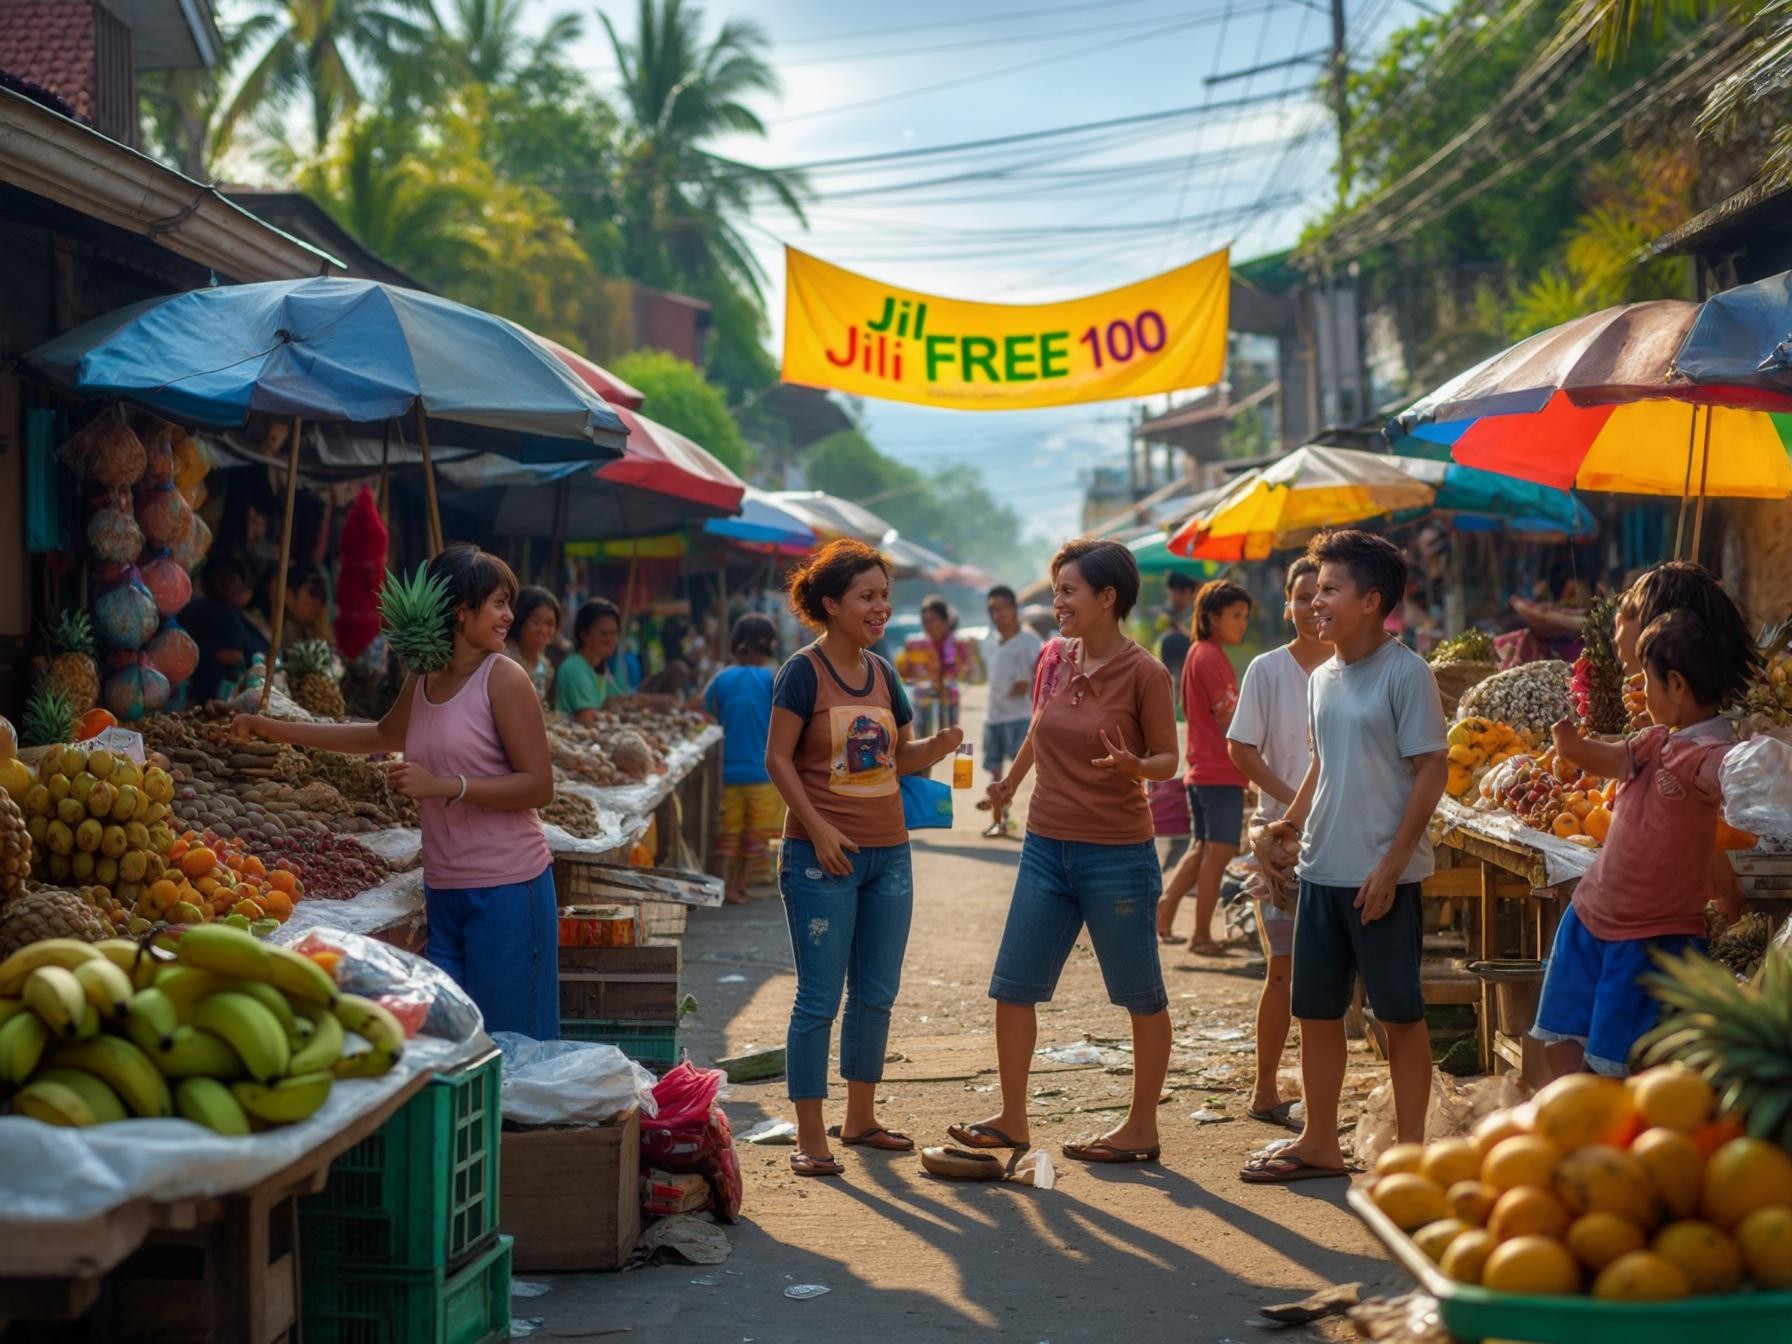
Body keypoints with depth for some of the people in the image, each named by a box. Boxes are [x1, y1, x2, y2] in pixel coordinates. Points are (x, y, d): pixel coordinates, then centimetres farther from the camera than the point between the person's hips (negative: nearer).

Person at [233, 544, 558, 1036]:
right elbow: (383, 736, 32)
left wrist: (442, 785, -21)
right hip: (443, 889, 6)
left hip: (506, 887, -6)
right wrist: (274, 729, 33)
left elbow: (539, 786, -12)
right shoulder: (421, 681, 11)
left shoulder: (503, 679, -8)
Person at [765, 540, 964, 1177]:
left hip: (888, 854, 7)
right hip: (822, 858, -7)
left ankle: (860, 1118, 25)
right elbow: (778, 757, -10)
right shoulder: (804, 671, -9)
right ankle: (810, 1137, 4)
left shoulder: (882, 673, 10)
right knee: (819, 999, -3)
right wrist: (817, 826, -17)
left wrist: (939, 745, -3)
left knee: (876, 994, 12)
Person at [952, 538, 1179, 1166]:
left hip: (1117, 855, -6)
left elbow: (1168, 759, -7)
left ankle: (1142, 1127, 17)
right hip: (1046, 848, 6)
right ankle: (1012, 1120, 17)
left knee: (1142, 996, 6)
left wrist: (1135, 766, -27)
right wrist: (1011, 780, 35)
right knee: (1013, 988, 6)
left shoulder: (1145, 673, -12)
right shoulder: (1052, 659, 4)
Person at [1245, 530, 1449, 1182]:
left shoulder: (1406, 673, -11)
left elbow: (1432, 769, -13)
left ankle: (1409, 1149, 13)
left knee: (1399, 1013, 3)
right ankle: (1319, 1143, 23)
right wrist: (1286, 826, 8)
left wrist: (1391, 865, -16)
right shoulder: (1323, 678, 11)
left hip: (1382, 877, -7)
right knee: (1314, 1009, 12)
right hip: (1321, 870, 7)